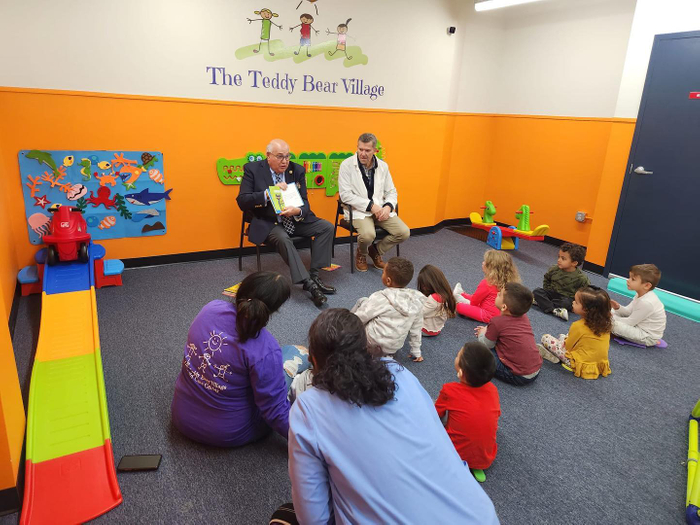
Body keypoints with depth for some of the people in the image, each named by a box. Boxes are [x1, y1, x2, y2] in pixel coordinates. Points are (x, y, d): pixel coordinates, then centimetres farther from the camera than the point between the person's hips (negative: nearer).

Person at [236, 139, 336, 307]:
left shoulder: (297, 170, 2)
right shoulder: (252, 169, -6)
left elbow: (304, 201, 2)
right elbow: (242, 202, -11)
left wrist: (298, 211, -23)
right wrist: (268, 193, -24)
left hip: (295, 220, 5)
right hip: (268, 223, -4)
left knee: (327, 227, -12)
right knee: (283, 238, -35)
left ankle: (314, 274, -14)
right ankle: (308, 283, -36)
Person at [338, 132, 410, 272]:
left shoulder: (383, 166, 7)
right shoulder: (347, 165, -6)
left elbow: (391, 192, 11)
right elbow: (345, 195, -13)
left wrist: (388, 207, -12)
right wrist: (370, 205, -18)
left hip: (381, 209, 5)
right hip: (359, 210, -4)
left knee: (404, 232, -15)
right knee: (368, 234, -34)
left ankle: (376, 250, 14)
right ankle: (361, 254, 5)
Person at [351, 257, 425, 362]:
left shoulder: (381, 298, -23)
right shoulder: (417, 299, -8)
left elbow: (358, 319, -13)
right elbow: (416, 328, 2)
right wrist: (416, 352, 15)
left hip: (372, 344, -5)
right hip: (394, 349, 6)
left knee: (362, 302, 11)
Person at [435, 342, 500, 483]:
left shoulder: (450, 391, -19)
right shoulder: (492, 389, -9)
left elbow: (437, 414, -1)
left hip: (457, 456, -4)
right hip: (487, 459, 4)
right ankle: (477, 467, 10)